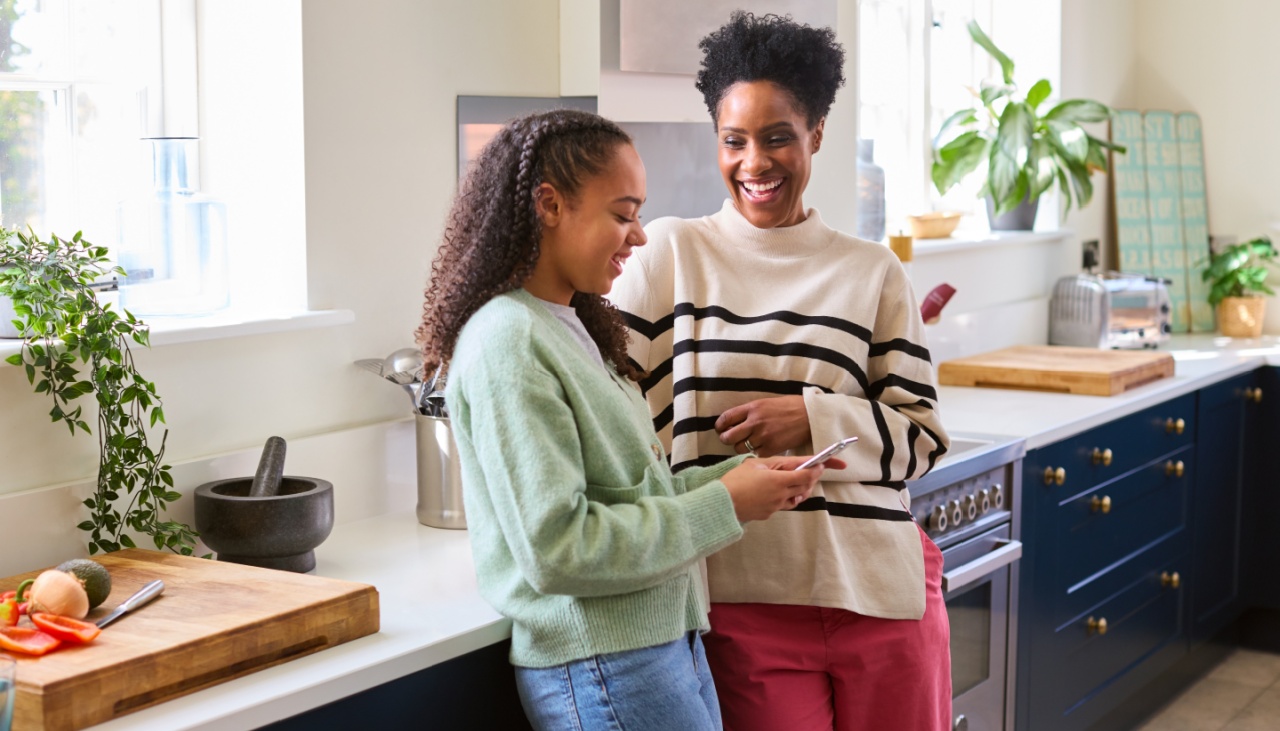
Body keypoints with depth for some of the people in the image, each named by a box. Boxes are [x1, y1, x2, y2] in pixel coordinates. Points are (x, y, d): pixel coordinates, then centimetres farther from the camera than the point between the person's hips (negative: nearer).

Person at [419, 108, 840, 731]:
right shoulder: (508, 343, -17)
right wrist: (724, 506, -16)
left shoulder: (574, 328, 11)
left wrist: (738, 475, -2)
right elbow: (555, 549, -21)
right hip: (601, 673, -8)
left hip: (668, 643, 8)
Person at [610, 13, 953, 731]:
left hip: (880, 590, 2)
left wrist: (814, 417, -13)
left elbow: (922, 434, 3)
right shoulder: (671, 252, 3)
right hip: (743, 599, -1)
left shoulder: (873, 271, 6)